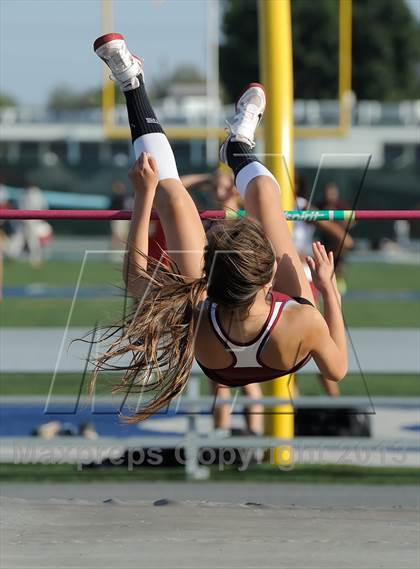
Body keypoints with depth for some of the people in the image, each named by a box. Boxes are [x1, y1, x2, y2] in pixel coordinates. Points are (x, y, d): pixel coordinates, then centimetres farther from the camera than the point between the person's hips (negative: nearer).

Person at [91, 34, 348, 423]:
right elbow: (337, 369, -23)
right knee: (262, 187, 11)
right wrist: (329, 292, -18)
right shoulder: (302, 323, -48)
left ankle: (132, 86, 32)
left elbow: (134, 274, -23)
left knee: (172, 195, 5)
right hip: (286, 364, 0)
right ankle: (238, 149, 50)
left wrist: (144, 196, -20)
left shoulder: (193, 326, -47)